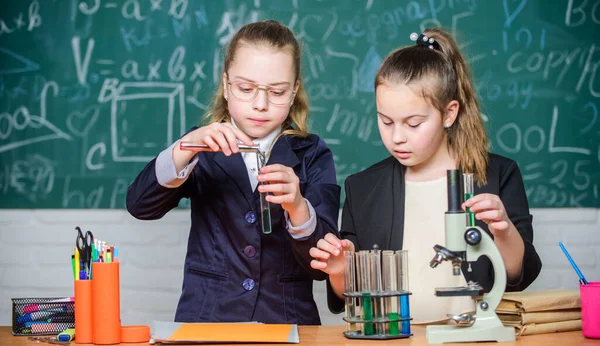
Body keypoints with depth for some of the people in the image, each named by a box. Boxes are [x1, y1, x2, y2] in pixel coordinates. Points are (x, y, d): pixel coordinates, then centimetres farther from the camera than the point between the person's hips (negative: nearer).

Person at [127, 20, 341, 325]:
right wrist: (187, 147, -21)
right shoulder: (204, 150, 9)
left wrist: (297, 206, -22)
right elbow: (140, 205, -6)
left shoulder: (313, 157, 5)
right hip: (204, 320, 0)